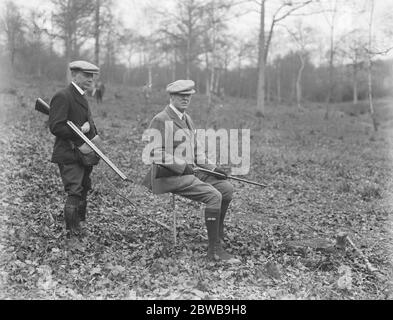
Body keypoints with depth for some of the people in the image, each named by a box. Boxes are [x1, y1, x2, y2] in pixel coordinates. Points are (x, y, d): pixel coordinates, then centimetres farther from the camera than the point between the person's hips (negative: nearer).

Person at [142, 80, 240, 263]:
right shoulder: (161, 121, -13)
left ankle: (218, 235, 18)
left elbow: (196, 148, 22)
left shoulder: (186, 118, 17)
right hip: (170, 176, -10)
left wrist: (212, 167, 10)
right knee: (213, 196, -23)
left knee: (226, 188, 4)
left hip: (189, 171, 10)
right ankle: (214, 250, -15)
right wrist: (183, 167, -19)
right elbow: (157, 155, -20)